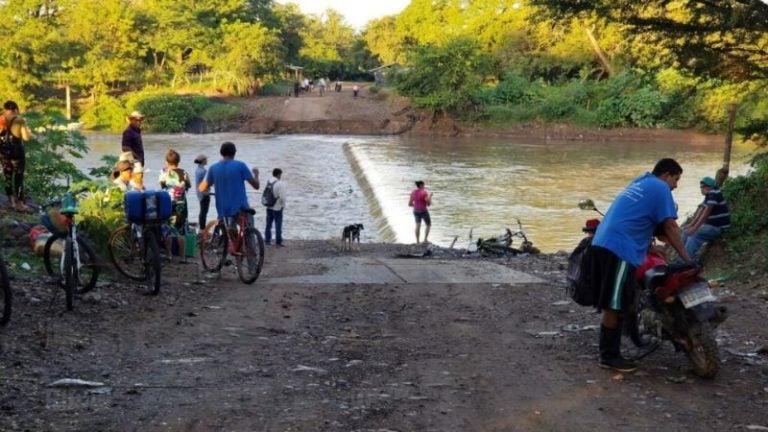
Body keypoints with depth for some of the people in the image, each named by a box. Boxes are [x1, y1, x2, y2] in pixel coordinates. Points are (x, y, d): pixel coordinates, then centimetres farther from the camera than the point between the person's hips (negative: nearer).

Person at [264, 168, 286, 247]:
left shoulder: (268, 182, 2)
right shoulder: (280, 184, -18)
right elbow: (282, 197, -20)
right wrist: (283, 205, -4)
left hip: (269, 207, 6)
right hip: (277, 208, -6)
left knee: (268, 224, 14)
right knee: (278, 225, 2)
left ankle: (267, 240, 20)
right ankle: (278, 242, 5)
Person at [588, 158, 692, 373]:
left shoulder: (639, 182, 26)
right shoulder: (660, 188, -1)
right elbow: (670, 228, -4)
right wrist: (687, 259, 1)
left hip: (603, 243, 10)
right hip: (620, 249, -10)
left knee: (613, 304, 14)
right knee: (615, 305, -5)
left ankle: (608, 351, 19)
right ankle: (609, 356, 0)